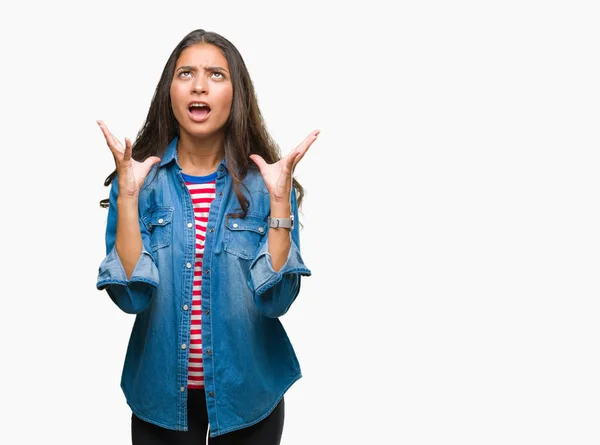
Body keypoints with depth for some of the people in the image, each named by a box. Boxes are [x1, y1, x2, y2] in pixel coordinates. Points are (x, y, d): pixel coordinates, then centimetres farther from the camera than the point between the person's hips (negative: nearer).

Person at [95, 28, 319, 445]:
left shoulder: (264, 181, -8)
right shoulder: (140, 178, -7)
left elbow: (276, 299, -16)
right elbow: (131, 296, -15)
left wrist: (280, 199, -23)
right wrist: (128, 193, -22)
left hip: (248, 391, 0)